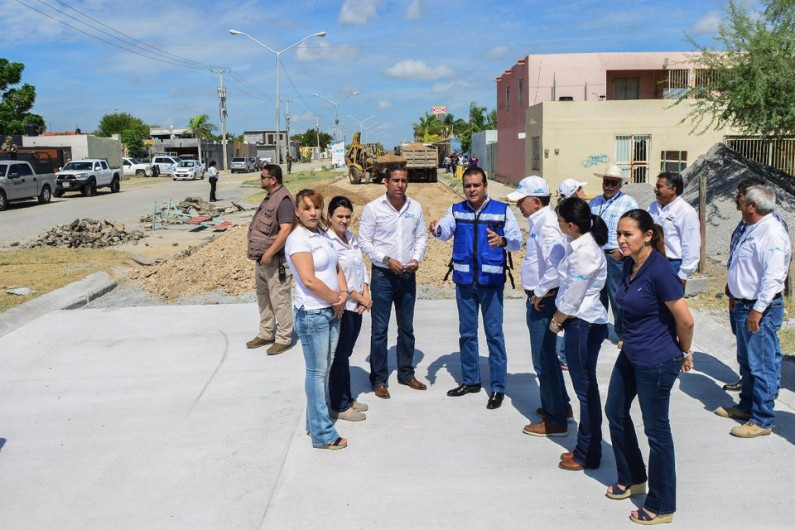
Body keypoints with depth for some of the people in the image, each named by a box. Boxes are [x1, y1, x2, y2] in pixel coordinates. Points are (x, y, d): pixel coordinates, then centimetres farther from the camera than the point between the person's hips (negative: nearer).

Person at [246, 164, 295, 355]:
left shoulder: (283, 200, -17)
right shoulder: (270, 198, 14)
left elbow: (286, 230, -26)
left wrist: (269, 254, -26)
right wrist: (259, 253, 18)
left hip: (275, 261, -10)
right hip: (262, 259, 10)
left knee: (279, 301, -2)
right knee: (263, 298, 18)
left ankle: (284, 339, 8)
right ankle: (266, 334, 30)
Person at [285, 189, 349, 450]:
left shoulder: (322, 235, 10)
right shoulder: (298, 239, -14)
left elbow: (337, 268, 15)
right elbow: (309, 280, -22)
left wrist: (343, 295, -3)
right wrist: (336, 299, -11)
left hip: (332, 311, 8)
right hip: (312, 314, -8)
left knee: (324, 369, 15)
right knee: (317, 372, 0)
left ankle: (315, 421, 29)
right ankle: (323, 434, 9)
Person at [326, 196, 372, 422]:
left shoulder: (350, 237, 10)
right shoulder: (327, 242, -16)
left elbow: (362, 267, 12)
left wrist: (366, 295, -2)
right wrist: (359, 298, -12)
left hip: (357, 306, 8)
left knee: (346, 354, 18)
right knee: (339, 356, 4)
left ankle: (347, 398, 31)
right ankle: (339, 406, 16)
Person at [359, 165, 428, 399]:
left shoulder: (415, 208, 2)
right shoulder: (373, 208, -8)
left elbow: (421, 236, 8)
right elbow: (364, 241, -8)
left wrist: (416, 258, -9)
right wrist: (386, 260, -17)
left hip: (407, 275, 4)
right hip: (382, 275, -4)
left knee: (407, 327, 14)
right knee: (380, 329, 2)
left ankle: (406, 373, 29)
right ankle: (379, 379, 13)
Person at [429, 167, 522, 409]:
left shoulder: (502, 210, -1)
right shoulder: (456, 210, 7)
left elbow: (517, 240, -8)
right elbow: (446, 230, -10)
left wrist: (503, 241, -31)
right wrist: (437, 229, -34)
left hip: (491, 280, -3)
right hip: (464, 280, 3)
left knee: (494, 333, -2)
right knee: (467, 332, 13)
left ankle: (498, 387, 8)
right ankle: (470, 380, 28)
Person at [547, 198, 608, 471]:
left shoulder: (585, 252, -22)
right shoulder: (577, 245, 8)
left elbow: (573, 296, -18)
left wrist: (556, 321, -5)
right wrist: (560, 319, 11)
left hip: (584, 325, -10)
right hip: (581, 323, 10)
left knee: (586, 390, 2)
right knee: (585, 388, 17)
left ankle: (588, 456, 15)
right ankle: (585, 448, 29)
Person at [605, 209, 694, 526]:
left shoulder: (660, 271, -24)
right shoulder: (630, 265, 2)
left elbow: (685, 320, -20)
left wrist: (685, 353, -6)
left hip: (656, 362, -9)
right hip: (630, 356, 9)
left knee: (656, 429, 4)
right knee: (615, 411, 21)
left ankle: (662, 507, 23)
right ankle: (632, 479, 42)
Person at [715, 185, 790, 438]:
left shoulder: (772, 232, -19)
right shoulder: (752, 229, 13)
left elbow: (773, 275, -26)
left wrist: (758, 310, -27)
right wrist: (738, 298, 22)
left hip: (761, 310, -11)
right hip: (744, 306, 11)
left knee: (762, 366, -2)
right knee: (746, 361, 21)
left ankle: (762, 421, 6)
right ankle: (747, 406, 36)